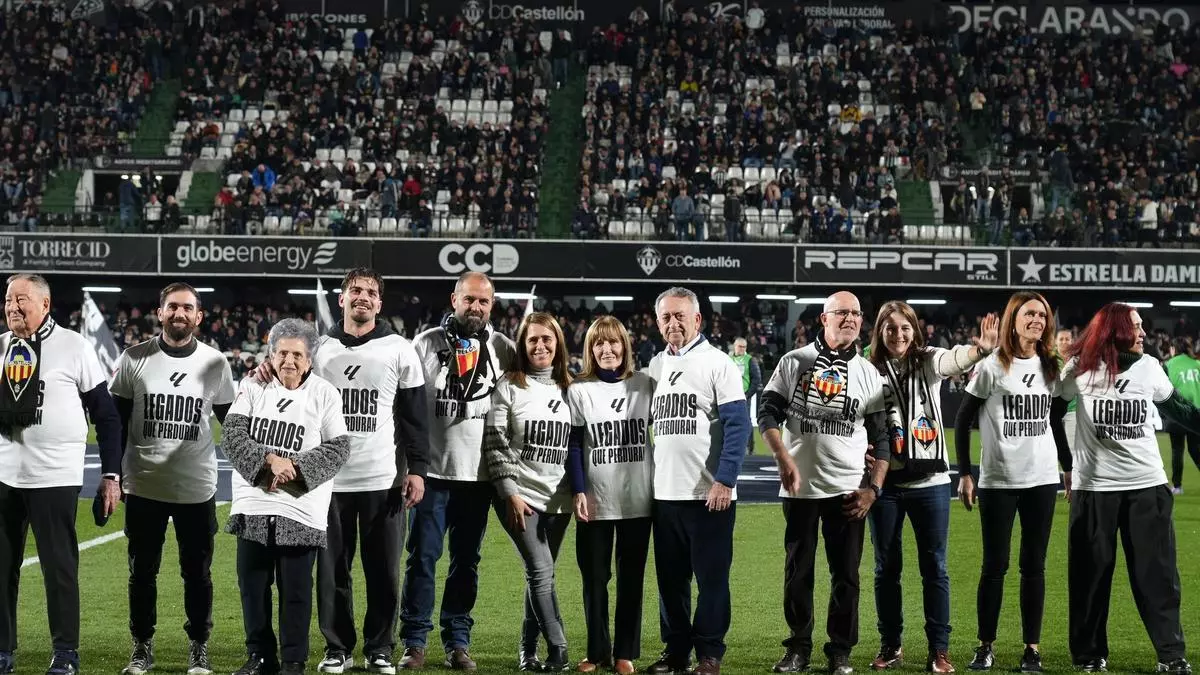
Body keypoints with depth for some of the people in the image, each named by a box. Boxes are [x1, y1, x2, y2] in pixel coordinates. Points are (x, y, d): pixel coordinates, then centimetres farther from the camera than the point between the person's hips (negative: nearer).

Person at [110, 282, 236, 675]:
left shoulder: (216, 364, 0)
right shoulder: (135, 359, -1)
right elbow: (116, 421, 5)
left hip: (197, 488, 0)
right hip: (143, 487, 0)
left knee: (198, 573, 6)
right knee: (142, 572, 8)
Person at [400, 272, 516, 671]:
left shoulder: (504, 350, 6)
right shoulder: (425, 344, 1)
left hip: (479, 473, 2)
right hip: (432, 471, -2)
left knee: (466, 560, 7)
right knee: (423, 556, -1)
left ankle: (457, 641, 15)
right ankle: (414, 642, 6)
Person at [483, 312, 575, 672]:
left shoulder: (568, 388, 11)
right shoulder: (509, 386, -2)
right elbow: (495, 443, -6)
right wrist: (510, 492, -12)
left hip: (558, 498, 4)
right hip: (519, 497, -4)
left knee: (541, 574, 7)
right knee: (541, 571, -12)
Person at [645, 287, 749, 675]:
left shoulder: (717, 363, -5)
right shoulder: (655, 366, 13)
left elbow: (738, 425, -10)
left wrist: (724, 481, -17)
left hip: (709, 494, -6)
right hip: (665, 494, 6)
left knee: (711, 577, -1)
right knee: (670, 579, 10)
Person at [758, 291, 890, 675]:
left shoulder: (868, 374, 6)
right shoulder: (794, 362, 1)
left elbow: (881, 439, 7)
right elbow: (768, 415, -1)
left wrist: (873, 488, -2)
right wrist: (785, 461, -13)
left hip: (848, 489, 1)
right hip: (800, 487, -1)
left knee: (846, 574, 3)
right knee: (798, 571, 6)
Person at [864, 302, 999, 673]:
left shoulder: (928, 362, -2)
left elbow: (954, 359, -24)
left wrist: (980, 349, -47)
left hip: (930, 481, -1)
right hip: (885, 483, 1)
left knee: (934, 566, 3)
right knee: (887, 567, 9)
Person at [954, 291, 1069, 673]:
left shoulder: (1050, 368, 7)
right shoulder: (991, 367, -5)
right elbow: (963, 422, -2)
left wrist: (1071, 470, 15)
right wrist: (964, 474, -6)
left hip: (1042, 481, 3)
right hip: (998, 482, -3)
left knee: (1034, 567, 5)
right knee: (995, 567, 1)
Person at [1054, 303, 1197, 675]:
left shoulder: (1149, 367, 3)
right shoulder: (1081, 368, -4)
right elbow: (1053, 413, 7)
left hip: (1148, 484, 2)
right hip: (1094, 486, -2)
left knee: (1158, 572, 3)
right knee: (1091, 573, 5)